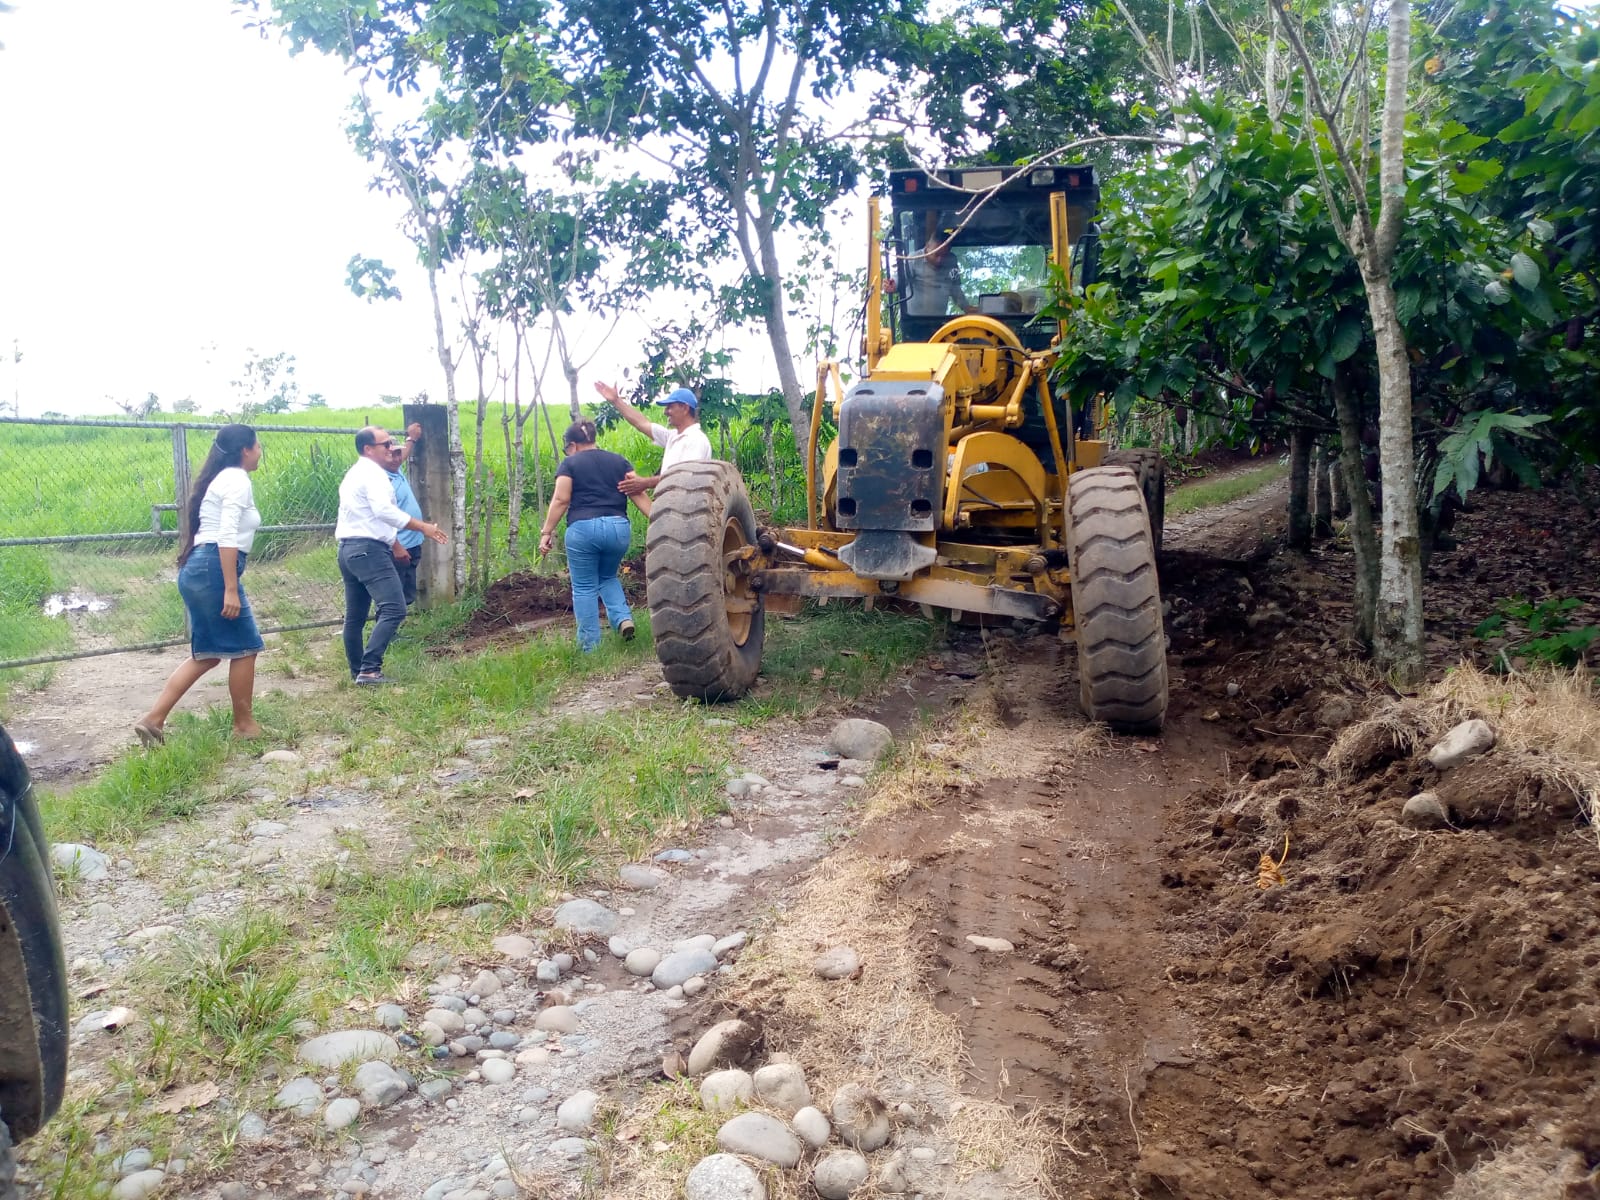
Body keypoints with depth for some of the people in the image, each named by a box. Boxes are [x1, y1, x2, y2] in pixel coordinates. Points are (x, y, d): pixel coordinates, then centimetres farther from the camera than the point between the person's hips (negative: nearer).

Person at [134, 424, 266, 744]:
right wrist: (231, 589, -23)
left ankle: (153, 719, 7)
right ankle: (244, 724, 13)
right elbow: (227, 536, -19)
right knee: (244, 647, 2)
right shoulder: (238, 480, -8)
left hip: (199, 568, 10)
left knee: (206, 655, 12)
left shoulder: (222, 478, 22)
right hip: (214, 569, -10)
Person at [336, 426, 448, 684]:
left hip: (349, 549, 11)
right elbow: (384, 510, -26)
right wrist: (423, 527, -26)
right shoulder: (373, 473, -10)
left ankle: (357, 671, 20)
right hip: (368, 550, -11)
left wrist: (394, 544, 32)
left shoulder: (355, 473, 23)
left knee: (355, 616, 13)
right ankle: (369, 669, -23)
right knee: (393, 609, -16)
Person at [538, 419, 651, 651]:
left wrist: (546, 532, -4)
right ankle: (624, 619, 4)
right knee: (608, 577, 26)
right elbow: (639, 494, 7)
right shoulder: (619, 461, 15)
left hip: (583, 529, -4)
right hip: (618, 528, 4)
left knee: (584, 587, 7)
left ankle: (589, 645, 8)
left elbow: (560, 500, -5)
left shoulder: (570, 463, 5)